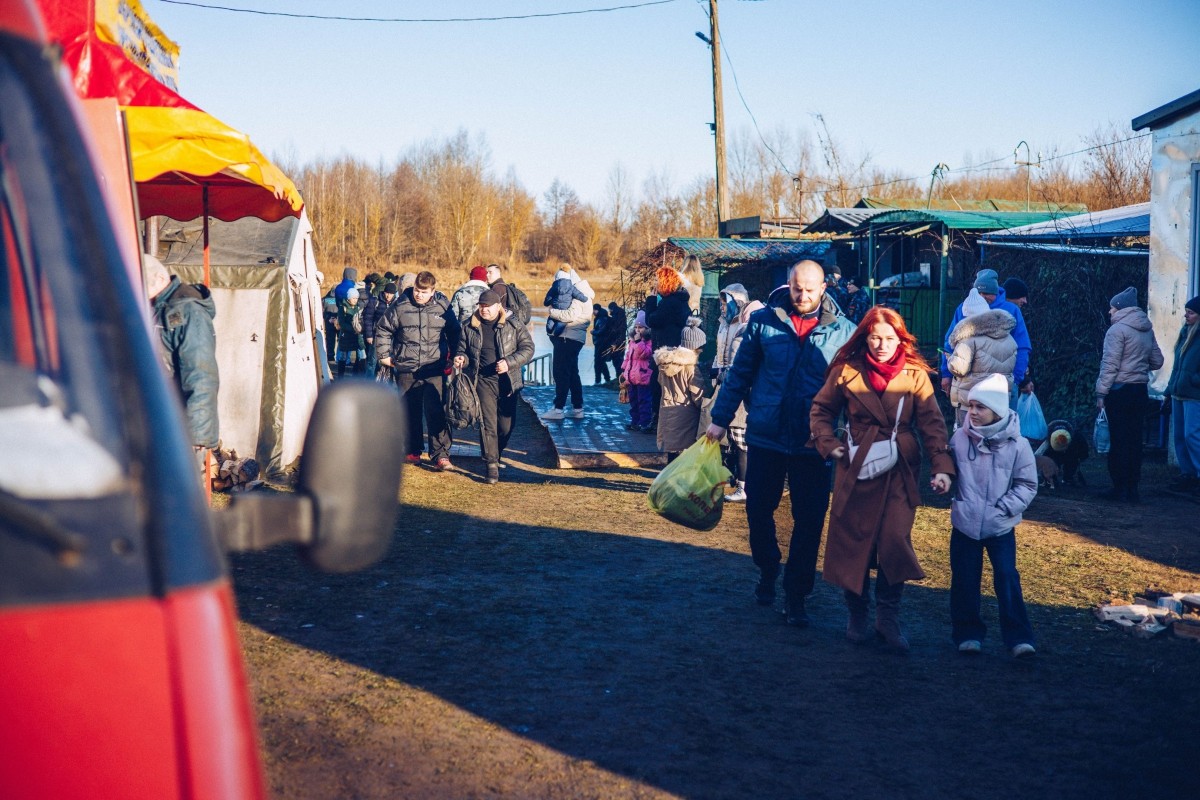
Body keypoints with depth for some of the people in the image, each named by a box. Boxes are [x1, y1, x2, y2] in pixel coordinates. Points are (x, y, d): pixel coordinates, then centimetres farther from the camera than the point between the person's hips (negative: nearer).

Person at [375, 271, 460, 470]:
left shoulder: (443, 307, -2)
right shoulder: (400, 306, -3)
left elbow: (454, 333, 13)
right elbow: (383, 329, 9)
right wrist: (384, 354, 8)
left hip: (435, 370, -2)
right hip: (406, 369, 2)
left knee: (436, 411, -10)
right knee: (410, 411, 12)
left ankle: (441, 455, -9)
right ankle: (412, 452, 26)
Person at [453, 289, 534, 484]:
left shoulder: (513, 325, 1)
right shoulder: (470, 327, 7)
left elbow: (527, 349, -2)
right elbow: (462, 349, 17)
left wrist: (509, 363, -17)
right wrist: (460, 359, -7)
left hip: (508, 382, 0)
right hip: (483, 381, 0)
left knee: (506, 425, 6)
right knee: (487, 424, -7)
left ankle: (495, 455, 31)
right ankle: (491, 466, -3)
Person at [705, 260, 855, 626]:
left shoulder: (842, 331, -2)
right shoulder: (763, 321, -1)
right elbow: (739, 373, 5)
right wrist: (720, 418, 3)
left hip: (814, 443, -1)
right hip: (765, 436, 1)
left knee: (809, 521, 2)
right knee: (758, 510, 11)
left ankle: (796, 595, 16)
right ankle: (767, 573, 36)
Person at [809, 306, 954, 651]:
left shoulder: (915, 375, -1)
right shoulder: (846, 371, 0)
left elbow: (932, 423, -5)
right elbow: (821, 409, 10)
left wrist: (941, 466, -17)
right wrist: (829, 444, -5)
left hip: (899, 472, -1)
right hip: (856, 469, 1)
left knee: (895, 541, -8)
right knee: (853, 541, 5)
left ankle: (888, 617, 7)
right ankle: (857, 613, 22)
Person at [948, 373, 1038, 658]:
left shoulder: (1017, 445, -9)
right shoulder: (959, 439, -4)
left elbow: (1028, 485, -2)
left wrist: (1005, 507, -12)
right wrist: (954, 499, -3)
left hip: (1001, 527, -2)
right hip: (964, 524, 2)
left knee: (1007, 580, -5)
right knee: (964, 580, 7)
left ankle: (1018, 637, 5)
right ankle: (968, 633, 22)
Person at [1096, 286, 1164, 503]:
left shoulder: (1117, 329, -10)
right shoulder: (1147, 329, 10)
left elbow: (1110, 365, -14)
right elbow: (1157, 361, 14)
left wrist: (1101, 392, -12)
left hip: (1120, 390, -6)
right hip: (1140, 390, 6)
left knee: (1119, 439, -2)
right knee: (1135, 440, 8)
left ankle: (1119, 487, 0)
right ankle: (1133, 489, 11)